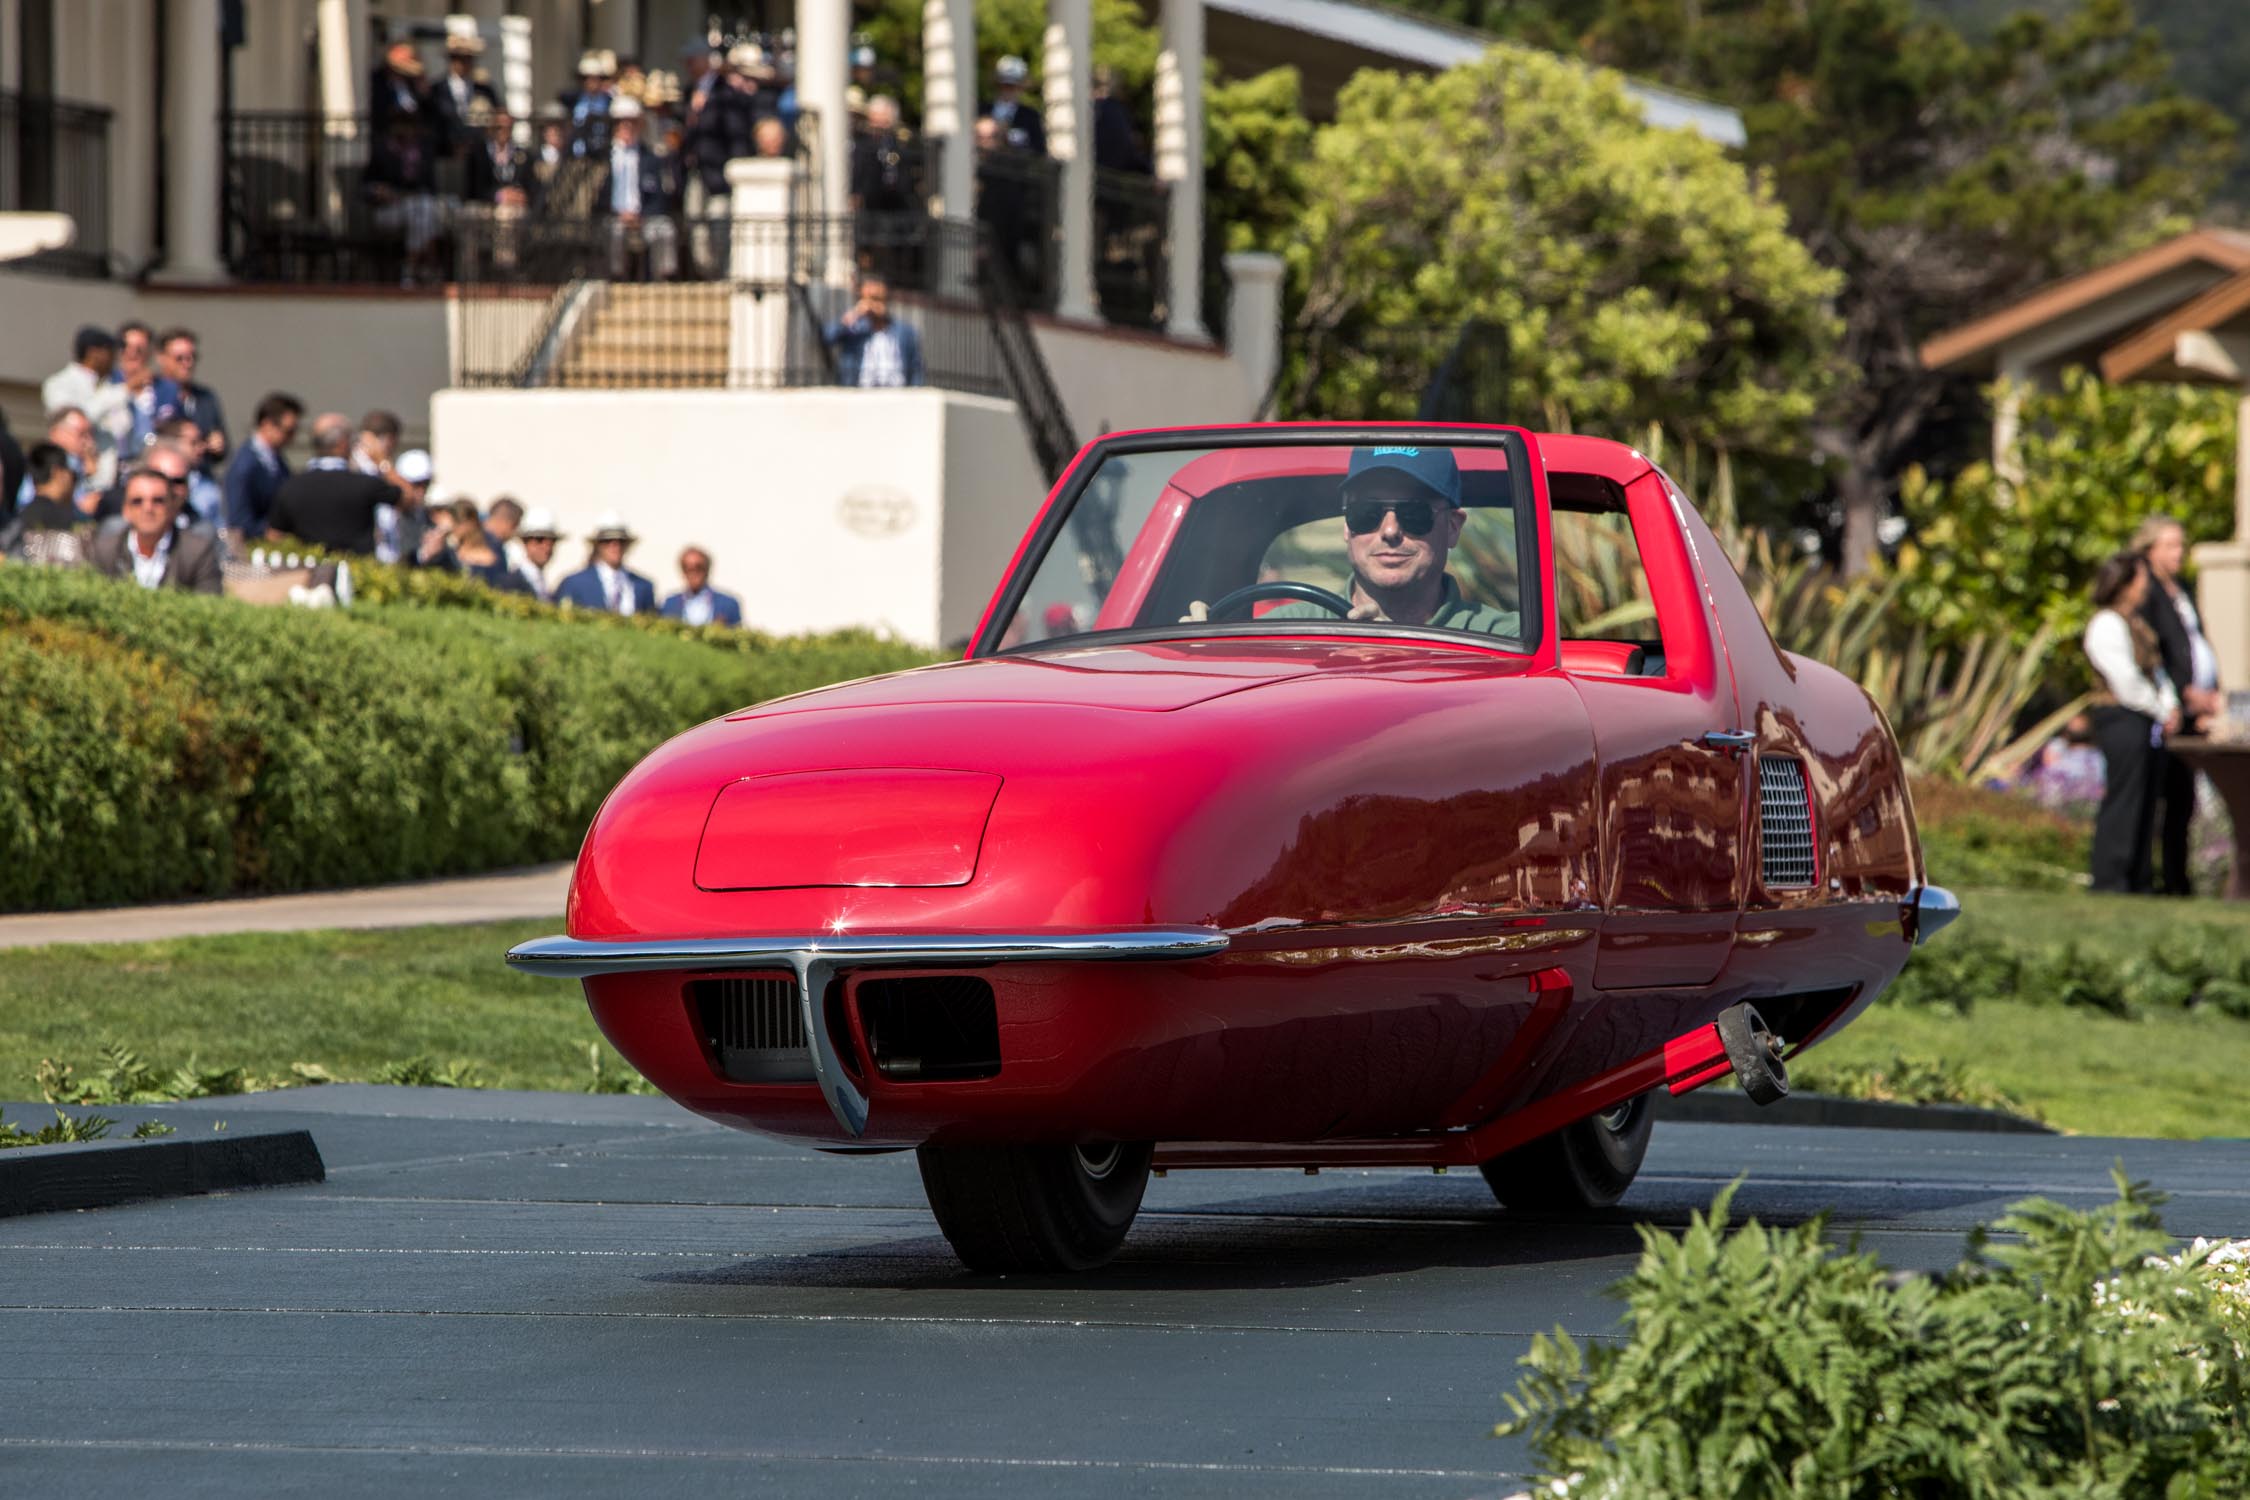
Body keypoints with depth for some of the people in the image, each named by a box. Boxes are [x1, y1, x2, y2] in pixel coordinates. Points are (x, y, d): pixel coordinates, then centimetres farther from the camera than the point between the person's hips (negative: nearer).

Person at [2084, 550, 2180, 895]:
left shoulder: (2136, 622, 19)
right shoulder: (2107, 624, -12)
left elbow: (2155, 668, 23)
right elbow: (2125, 679, -16)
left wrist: (2171, 706, 6)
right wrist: (2160, 711, -8)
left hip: (2149, 723, 10)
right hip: (2124, 720, -10)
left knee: (2145, 805, 9)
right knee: (2123, 802, -8)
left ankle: (2137, 880, 13)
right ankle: (2108, 881, -5)